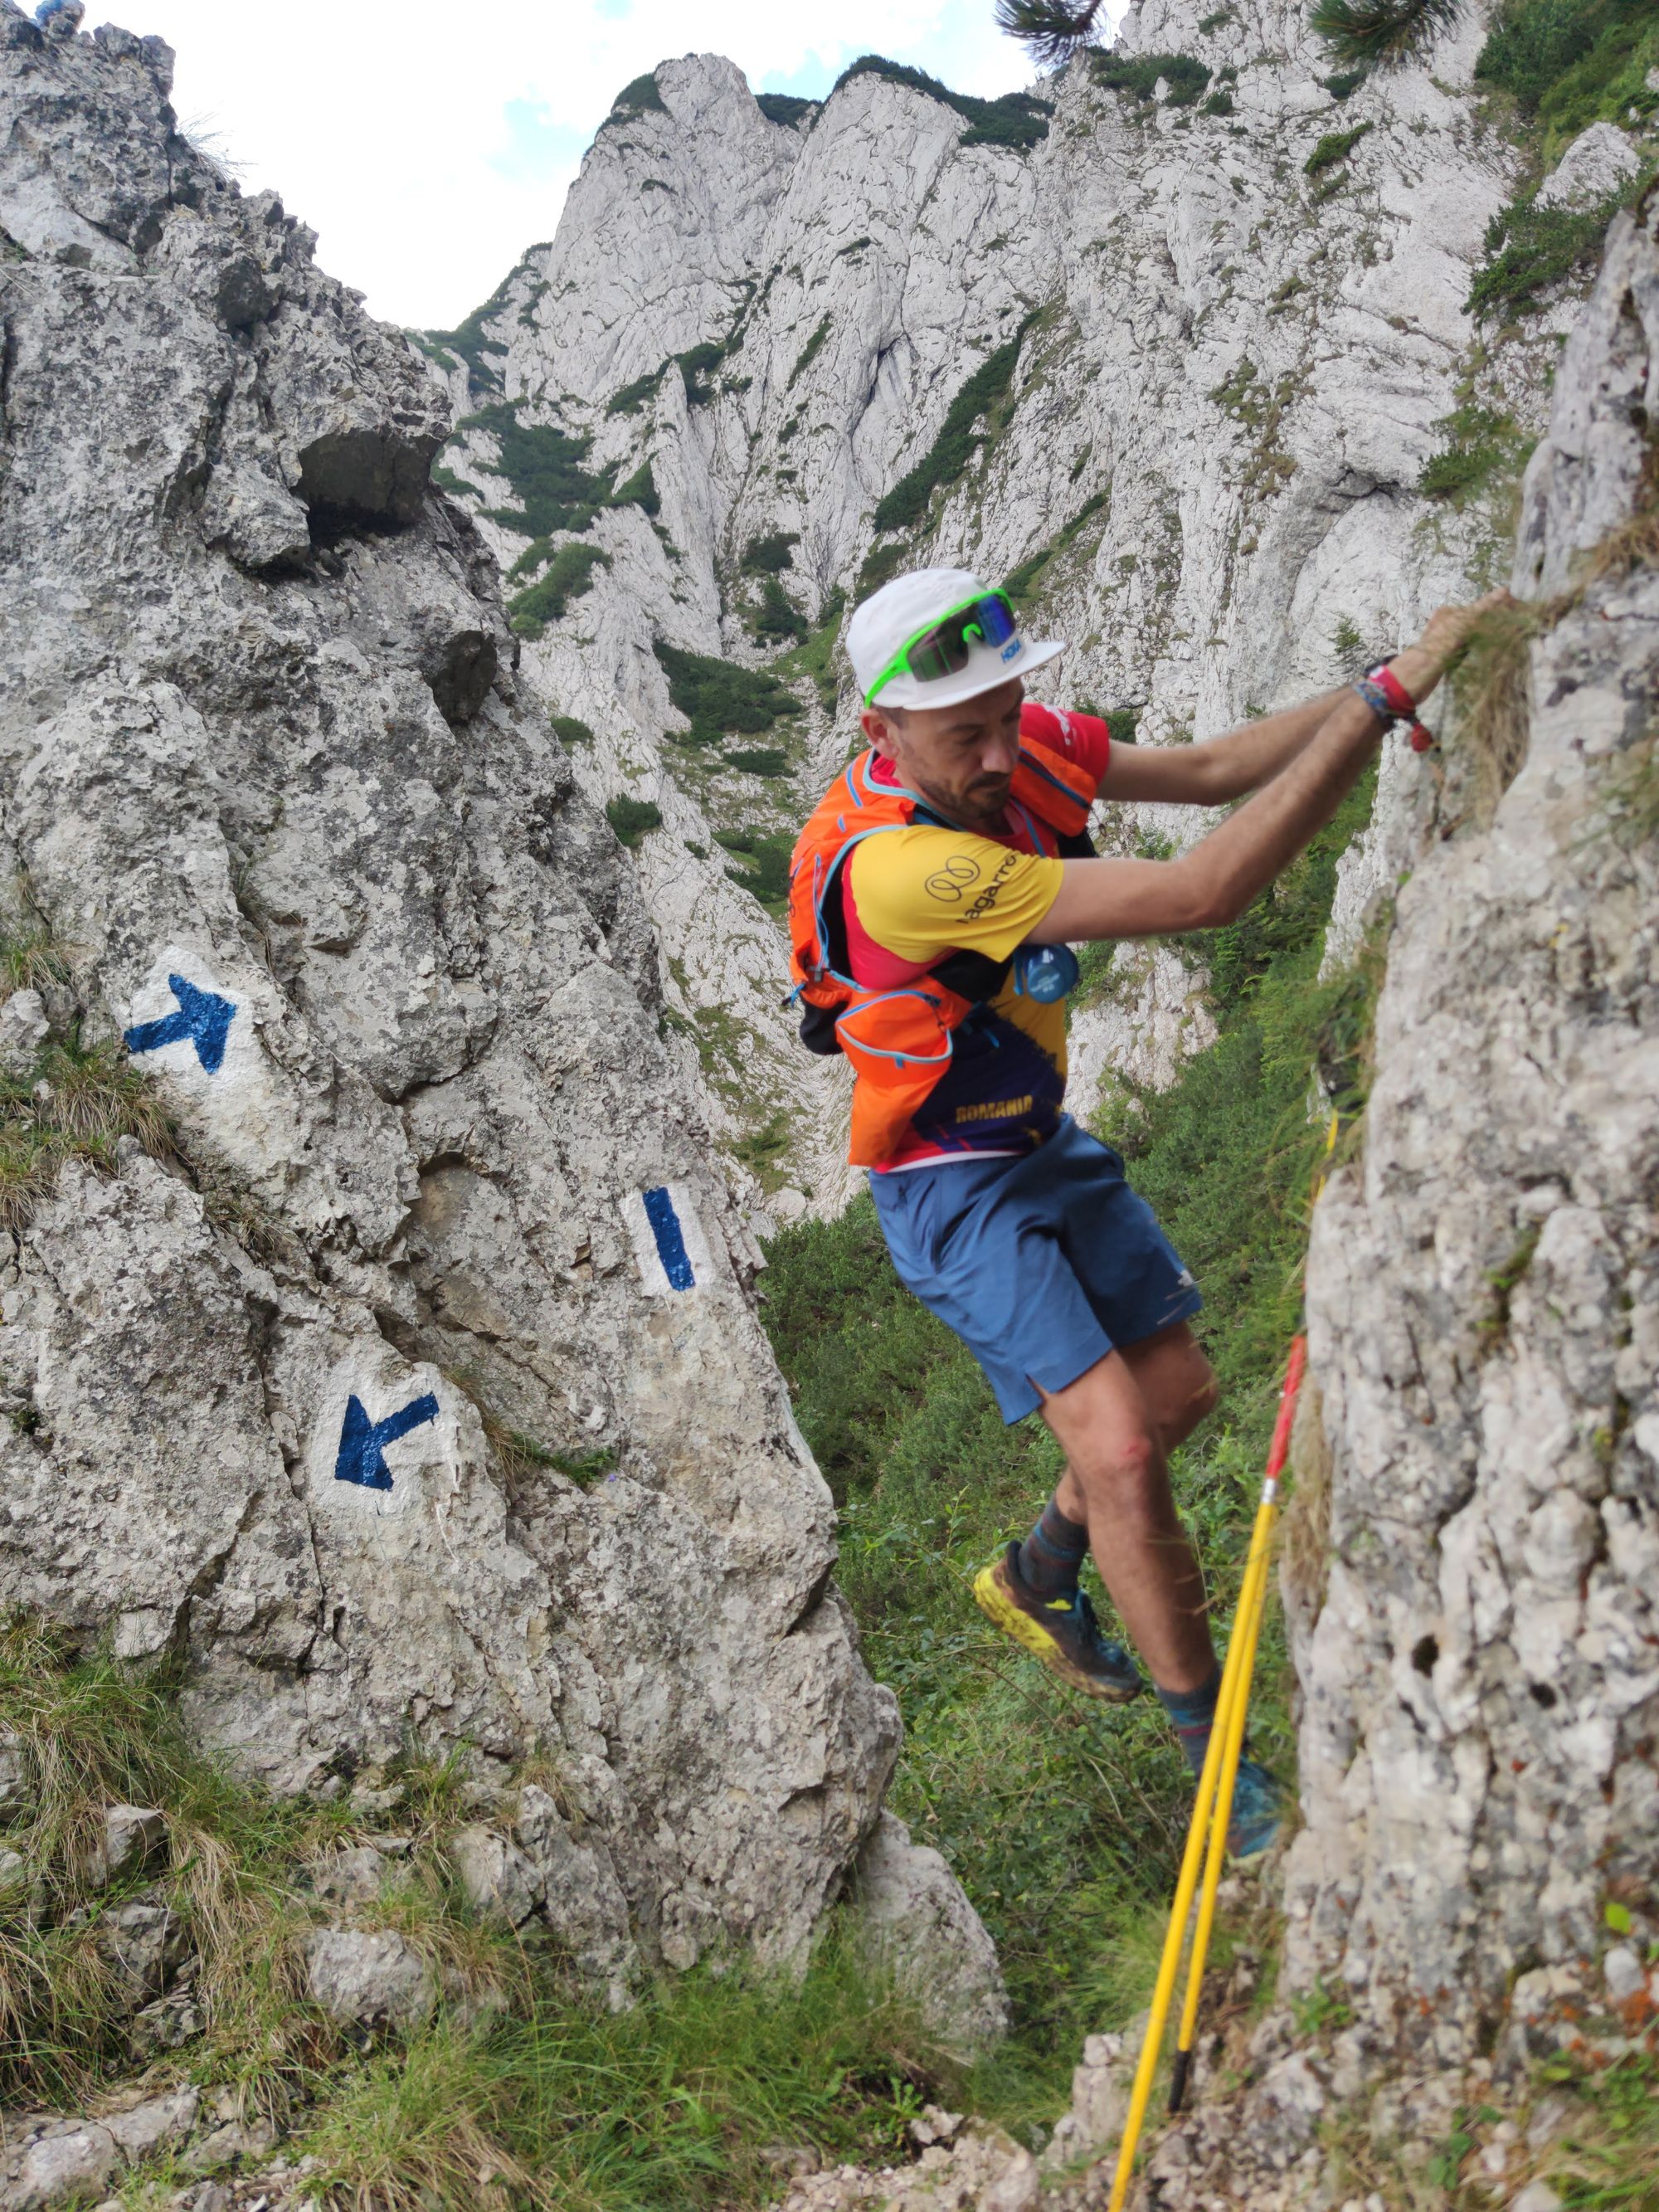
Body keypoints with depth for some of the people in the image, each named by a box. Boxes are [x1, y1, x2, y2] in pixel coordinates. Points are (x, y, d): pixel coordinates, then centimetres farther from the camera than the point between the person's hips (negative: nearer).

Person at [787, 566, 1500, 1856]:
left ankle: (1038, 1578, 41)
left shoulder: (1020, 744, -11)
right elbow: (1202, 895, -41)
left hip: (1045, 1142, 8)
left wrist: (1380, 686, -20)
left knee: (1179, 1391, 15)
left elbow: (1212, 769, -4)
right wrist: (1386, 697, -41)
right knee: (1119, 1450, -13)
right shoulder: (896, 866, -37)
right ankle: (1213, 1750, 7)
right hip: (954, 1190, -8)